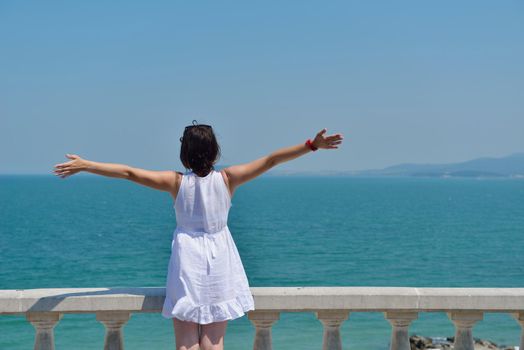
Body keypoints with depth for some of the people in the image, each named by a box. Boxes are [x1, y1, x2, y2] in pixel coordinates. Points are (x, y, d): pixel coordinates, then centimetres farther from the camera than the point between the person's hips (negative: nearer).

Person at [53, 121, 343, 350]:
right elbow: (271, 160, -10)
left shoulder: (175, 182, -9)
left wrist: (85, 165, -2)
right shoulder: (227, 179, -9)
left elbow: (128, 172, -8)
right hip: (219, 261, 1)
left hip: (187, 261, -1)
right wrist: (313, 144, -7)